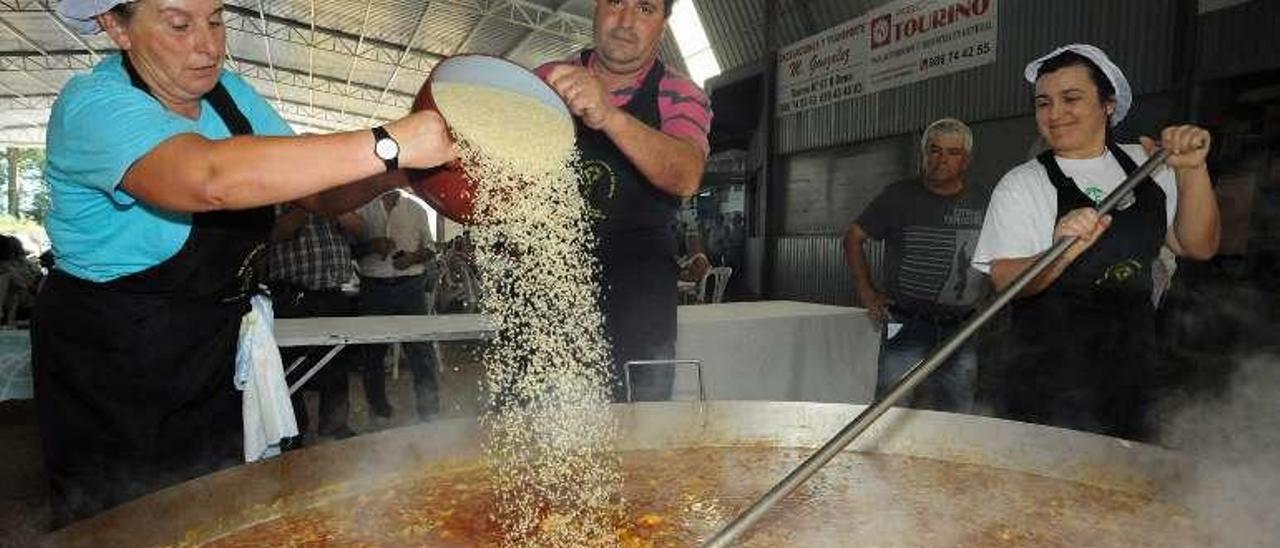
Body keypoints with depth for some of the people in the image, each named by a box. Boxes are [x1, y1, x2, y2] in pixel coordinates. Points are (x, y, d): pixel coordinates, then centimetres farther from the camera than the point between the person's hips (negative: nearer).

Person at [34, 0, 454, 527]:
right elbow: (211, 178, -42)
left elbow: (321, 191, -4)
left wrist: (397, 172, -24)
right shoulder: (93, 105, -21)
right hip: (109, 373, -6)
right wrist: (388, 145, -45)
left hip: (213, 359, 7)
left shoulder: (227, 91, 1)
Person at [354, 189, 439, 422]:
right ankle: (379, 411, 24)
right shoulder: (361, 208, 7)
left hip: (410, 285, 0)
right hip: (374, 287, 1)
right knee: (373, 350, 8)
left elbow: (430, 248, 12)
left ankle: (429, 411, 5)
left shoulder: (416, 208, 9)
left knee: (421, 348, -4)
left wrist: (413, 257, -9)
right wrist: (371, 246, -12)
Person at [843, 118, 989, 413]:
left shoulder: (982, 204, 6)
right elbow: (853, 237, 5)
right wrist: (866, 292, -1)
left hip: (962, 333, 3)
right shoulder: (899, 196, 0)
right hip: (907, 330, -3)